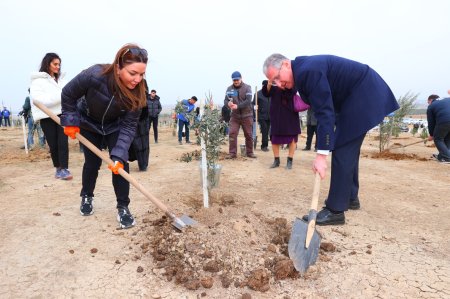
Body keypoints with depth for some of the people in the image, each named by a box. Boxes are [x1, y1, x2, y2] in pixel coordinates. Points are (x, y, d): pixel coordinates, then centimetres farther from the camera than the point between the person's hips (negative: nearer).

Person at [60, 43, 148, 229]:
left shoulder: (137, 91, -30)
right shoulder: (94, 76, -37)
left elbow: (128, 126, -27)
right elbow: (68, 95, -17)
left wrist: (119, 155, -35)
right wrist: (70, 121, -15)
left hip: (115, 126, 1)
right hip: (88, 124, -1)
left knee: (120, 163, -11)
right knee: (92, 162, 6)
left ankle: (123, 208, 1)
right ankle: (86, 197, 32)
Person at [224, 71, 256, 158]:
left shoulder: (247, 87, -3)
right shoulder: (229, 88, 5)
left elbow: (248, 101, -15)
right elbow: (225, 100, -3)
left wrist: (237, 106, -27)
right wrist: (228, 103, -28)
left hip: (247, 115, -1)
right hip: (234, 116, 2)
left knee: (248, 135, 5)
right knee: (232, 134, -7)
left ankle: (250, 152, 19)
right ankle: (232, 153, 1)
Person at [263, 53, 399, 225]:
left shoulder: (308, 71, -25)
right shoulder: (301, 72, 5)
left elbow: (325, 112, -29)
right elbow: (323, 109, 12)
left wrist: (321, 155, -30)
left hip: (363, 94, -10)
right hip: (359, 93, 10)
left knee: (342, 150, -12)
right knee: (348, 149, 15)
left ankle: (335, 210, -7)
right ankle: (350, 197, 28)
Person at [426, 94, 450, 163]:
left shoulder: (431, 106, 16)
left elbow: (431, 122, 18)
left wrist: (431, 135, 28)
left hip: (443, 122, -5)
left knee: (438, 139, 14)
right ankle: (442, 156, 31)